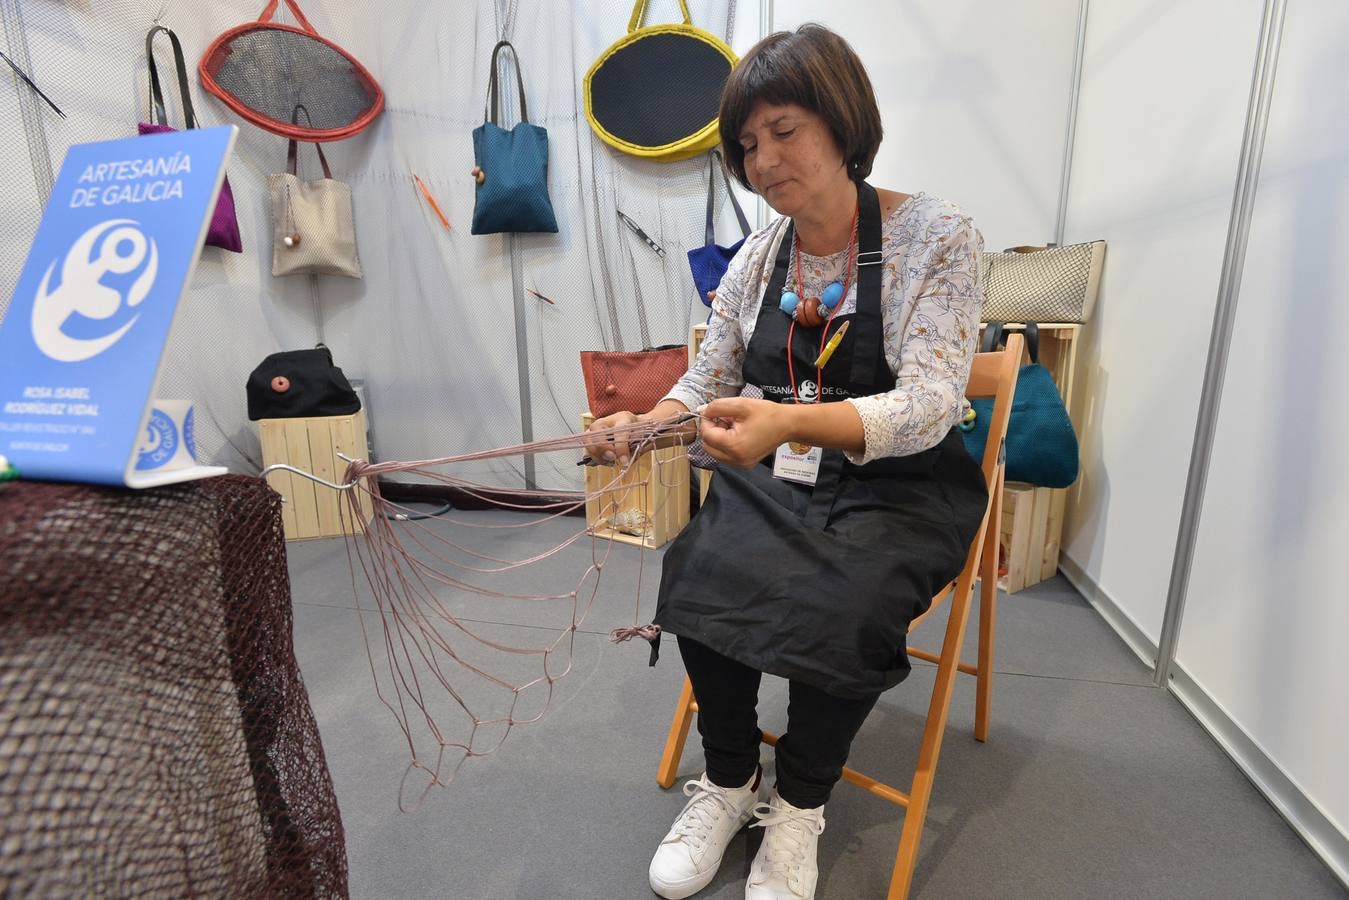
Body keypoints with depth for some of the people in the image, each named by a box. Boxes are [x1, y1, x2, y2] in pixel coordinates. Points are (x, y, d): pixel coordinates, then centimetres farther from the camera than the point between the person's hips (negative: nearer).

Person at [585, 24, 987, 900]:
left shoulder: (936, 236, -9)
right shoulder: (757, 258, 6)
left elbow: (929, 405, -20)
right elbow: (708, 383, 9)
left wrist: (789, 423, -38)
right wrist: (645, 425, -13)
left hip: (901, 488, -3)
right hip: (776, 479, 4)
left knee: (842, 607, -30)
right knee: (696, 567, -23)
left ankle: (800, 804, 2)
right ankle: (729, 781, 4)